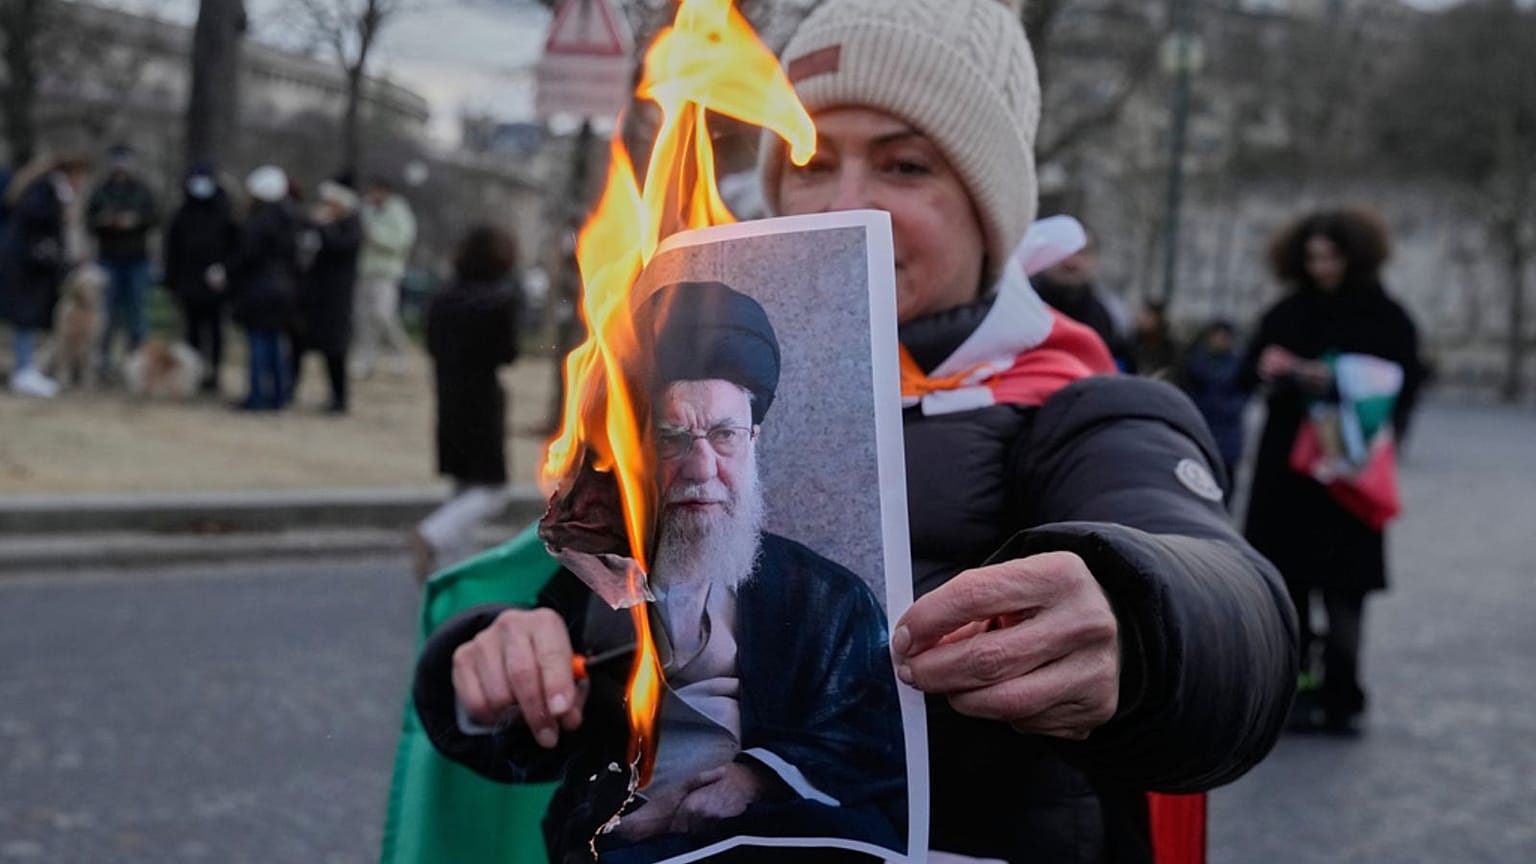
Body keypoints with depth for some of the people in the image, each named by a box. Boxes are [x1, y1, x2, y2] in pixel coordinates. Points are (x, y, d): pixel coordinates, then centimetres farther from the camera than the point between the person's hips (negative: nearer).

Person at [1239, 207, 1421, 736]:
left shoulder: (1387, 320, 1)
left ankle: (1340, 698, 5)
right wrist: (1266, 369, -15)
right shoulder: (1287, 314, 9)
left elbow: (1401, 392, -4)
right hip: (1286, 470, 3)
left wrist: (1336, 384, -18)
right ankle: (1291, 689, 11)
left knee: (1342, 592, -3)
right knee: (1286, 583, 2)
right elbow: (1247, 374, 9)